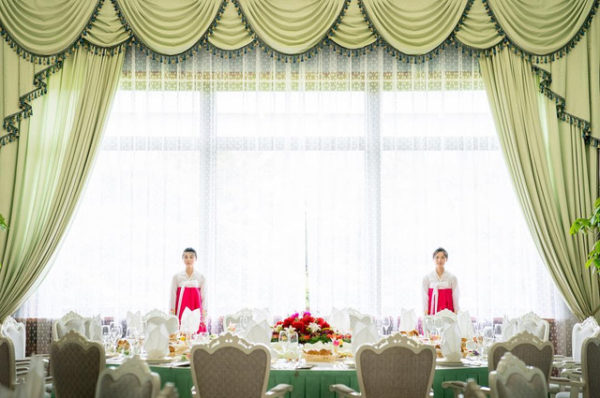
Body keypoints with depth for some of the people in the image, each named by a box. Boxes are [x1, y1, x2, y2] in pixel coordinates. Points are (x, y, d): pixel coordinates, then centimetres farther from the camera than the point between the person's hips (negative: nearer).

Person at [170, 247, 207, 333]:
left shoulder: (201, 277, 6)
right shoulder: (177, 276, 5)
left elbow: (203, 298, 6)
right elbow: (173, 297, 7)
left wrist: (203, 318, 0)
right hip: (181, 312, 0)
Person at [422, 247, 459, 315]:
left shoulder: (452, 278, 3)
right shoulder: (427, 278, 3)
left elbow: (455, 299, 2)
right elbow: (425, 299, 3)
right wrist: (426, 315, -5)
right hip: (433, 312, 0)